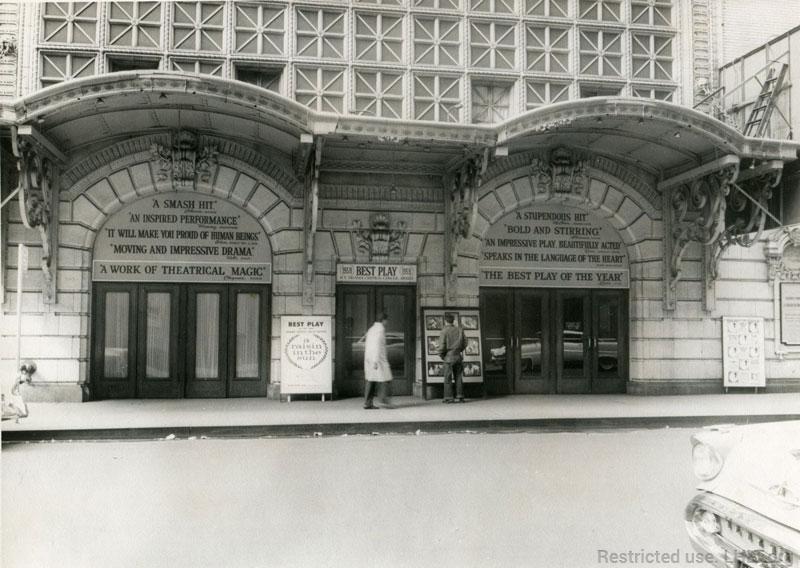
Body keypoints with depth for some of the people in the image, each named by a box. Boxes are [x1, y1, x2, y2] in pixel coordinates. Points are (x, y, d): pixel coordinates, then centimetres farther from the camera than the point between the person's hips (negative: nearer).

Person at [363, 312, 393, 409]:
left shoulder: (370, 329, 18)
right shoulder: (380, 329, -9)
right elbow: (378, 345, -18)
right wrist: (375, 361, -22)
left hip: (369, 359, 8)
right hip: (379, 359, -8)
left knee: (371, 381, 5)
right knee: (384, 379, -3)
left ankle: (368, 403, 0)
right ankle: (384, 401, -8)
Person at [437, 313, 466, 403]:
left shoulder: (444, 331, -8)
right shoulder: (459, 330, 7)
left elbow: (442, 345, -11)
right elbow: (465, 342, 10)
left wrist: (441, 355, 3)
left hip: (449, 356, -4)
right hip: (459, 356, 4)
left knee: (448, 378, 0)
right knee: (459, 377, 7)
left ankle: (448, 397, -1)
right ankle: (460, 396, 6)